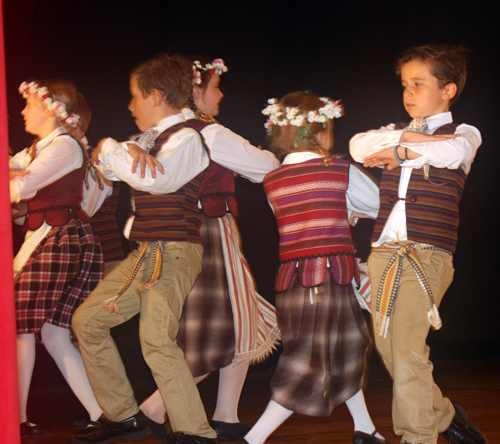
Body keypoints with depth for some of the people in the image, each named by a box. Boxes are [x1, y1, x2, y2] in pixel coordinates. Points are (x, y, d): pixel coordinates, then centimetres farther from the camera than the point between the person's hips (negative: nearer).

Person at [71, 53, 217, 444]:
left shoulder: (186, 138, -9)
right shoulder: (151, 140, 16)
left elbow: (153, 178, -25)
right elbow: (123, 172, 34)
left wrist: (111, 150, -12)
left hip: (173, 252, -10)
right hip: (143, 253, 10)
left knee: (157, 340, -22)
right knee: (87, 320, 12)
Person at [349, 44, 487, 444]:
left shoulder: (464, 133, 7)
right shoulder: (396, 132, 20)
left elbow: (451, 153, -18)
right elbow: (359, 146, -1)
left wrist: (397, 152, -6)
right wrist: (410, 138, -9)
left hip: (427, 254, -5)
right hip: (383, 251, 5)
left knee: (408, 351, -14)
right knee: (387, 347, 6)